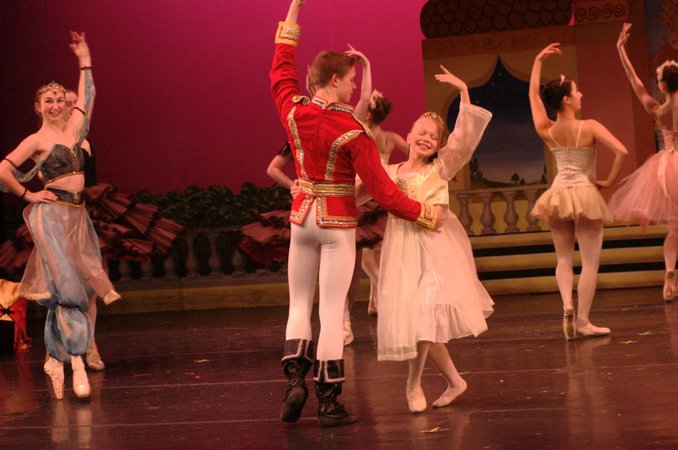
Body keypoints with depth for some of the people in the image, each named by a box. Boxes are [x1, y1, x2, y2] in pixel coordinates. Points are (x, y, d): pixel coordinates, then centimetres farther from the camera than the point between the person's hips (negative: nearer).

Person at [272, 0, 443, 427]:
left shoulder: (294, 110, -6)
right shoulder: (353, 132, -18)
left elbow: (281, 70, 14)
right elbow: (383, 191, -17)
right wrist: (426, 214, -5)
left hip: (302, 217, 5)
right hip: (338, 224, -5)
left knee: (299, 304, 16)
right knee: (332, 312, -1)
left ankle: (295, 379, -2)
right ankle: (329, 402, 2)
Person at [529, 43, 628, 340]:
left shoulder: (546, 131, -2)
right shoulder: (589, 127, -14)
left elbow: (533, 95, 13)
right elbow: (622, 152, -22)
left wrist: (538, 61, 17)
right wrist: (609, 181, -8)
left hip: (558, 194, 4)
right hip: (586, 194, -4)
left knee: (563, 259, 16)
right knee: (590, 262, 3)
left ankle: (567, 305, -7)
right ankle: (583, 321, 0)